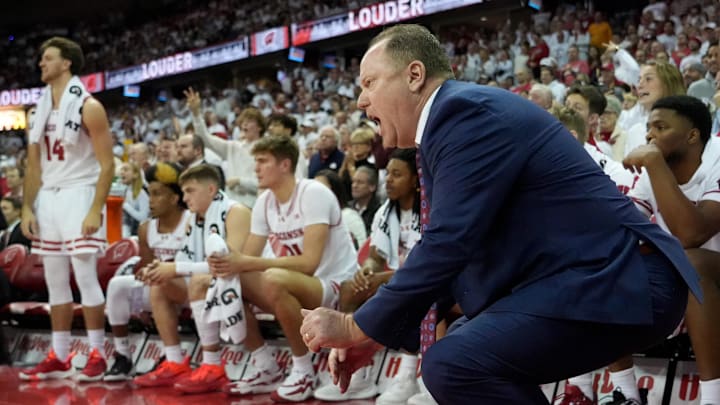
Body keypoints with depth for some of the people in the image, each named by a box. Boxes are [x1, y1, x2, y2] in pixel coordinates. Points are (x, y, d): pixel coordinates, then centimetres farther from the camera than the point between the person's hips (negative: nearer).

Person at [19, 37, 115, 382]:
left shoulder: (88, 107, -8)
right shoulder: (40, 110, 13)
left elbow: (107, 164, -12)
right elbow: (34, 166, 15)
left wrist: (96, 210, -19)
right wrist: (27, 208, 5)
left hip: (79, 196, -7)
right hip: (47, 198, 7)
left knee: (85, 278, -7)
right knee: (55, 282, 9)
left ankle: (97, 355, 1)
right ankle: (59, 358, 14)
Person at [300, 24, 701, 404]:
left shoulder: (467, 112, -14)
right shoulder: (459, 116, 17)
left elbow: (448, 244, -22)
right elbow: (449, 250, 21)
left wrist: (356, 327, -12)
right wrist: (378, 333, 14)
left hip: (616, 282, -11)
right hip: (592, 276, 11)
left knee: (453, 364, -24)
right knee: (456, 353, 22)